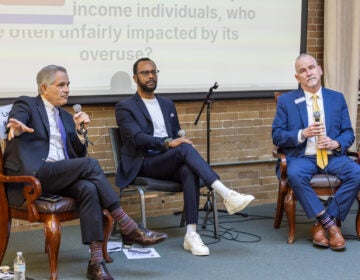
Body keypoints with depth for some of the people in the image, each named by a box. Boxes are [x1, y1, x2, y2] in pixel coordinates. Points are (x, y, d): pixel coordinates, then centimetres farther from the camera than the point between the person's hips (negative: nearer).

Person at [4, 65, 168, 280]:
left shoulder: (66, 117, 25)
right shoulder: (26, 105, 7)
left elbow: (78, 155, 20)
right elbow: (16, 120, -18)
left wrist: (79, 131, 2)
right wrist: (17, 128, -43)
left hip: (61, 178, 6)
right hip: (32, 175, -5)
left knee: (89, 188, -29)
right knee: (89, 164, -27)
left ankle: (96, 260, -34)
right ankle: (128, 228, -23)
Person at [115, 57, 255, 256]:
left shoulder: (167, 104, 23)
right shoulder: (124, 107, 4)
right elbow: (137, 138, -11)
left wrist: (181, 139, -2)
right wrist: (167, 143, -26)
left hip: (170, 163, 5)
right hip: (144, 165, -5)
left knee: (189, 170, -33)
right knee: (185, 149, -32)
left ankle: (191, 234, -39)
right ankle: (227, 196, -40)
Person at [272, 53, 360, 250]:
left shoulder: (337, 98, 15)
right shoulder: (286, 101, 9)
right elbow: (277, 136, 3)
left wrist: (337, 143, -10)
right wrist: (302, 134, -14)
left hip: (333, 156, 2)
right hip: (302, 157, -2)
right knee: (295, 175, -36)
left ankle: (321, 225, -19)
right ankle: (329, 223, -24)